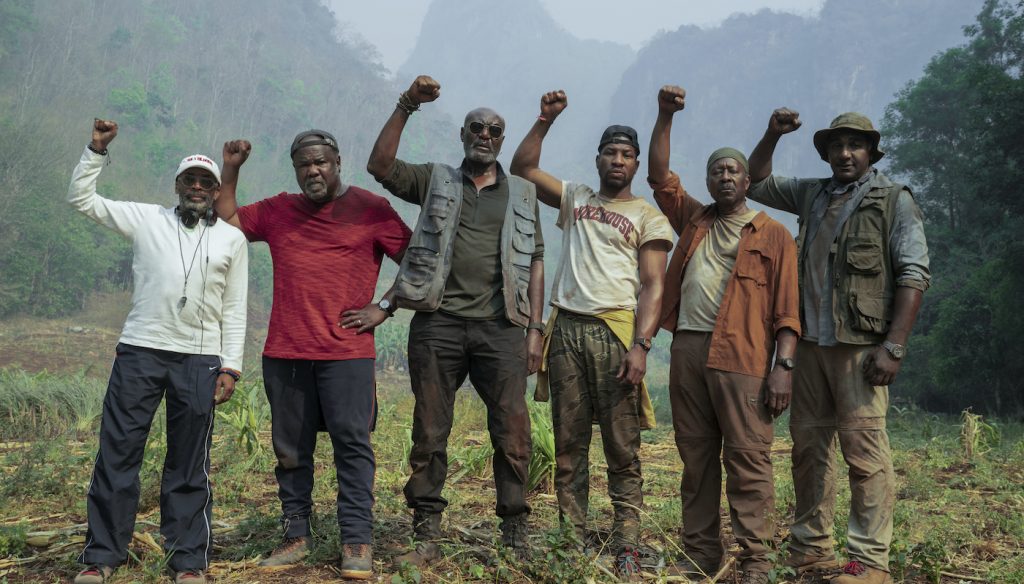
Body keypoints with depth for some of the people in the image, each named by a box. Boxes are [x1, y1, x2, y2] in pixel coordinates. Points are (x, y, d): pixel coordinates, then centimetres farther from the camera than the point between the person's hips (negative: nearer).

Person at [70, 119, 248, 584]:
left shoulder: (232, 239, 10)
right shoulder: (147, 219, 10)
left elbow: (235, 310, 8)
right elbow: (81, 198, 9)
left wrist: (230, 367, 2)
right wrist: (97, 149, 1)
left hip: (200, 361, 0)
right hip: (139, 352, 0)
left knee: (189, 466, 5)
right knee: (117, 453, 2)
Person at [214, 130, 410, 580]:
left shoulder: (370, 209, 2)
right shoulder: (276, 211, 14)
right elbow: (224, 221, 20)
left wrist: (383, 308, -2)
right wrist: (230, 170, 12)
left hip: (347, 353, -4)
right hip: (284, 353, 4)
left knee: (352, 445, -5)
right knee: (290, 450, 10)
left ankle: (357, 544, 0)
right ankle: (296, 536, 21)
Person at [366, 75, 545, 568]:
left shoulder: (522, 195, 16)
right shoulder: (435, 181, 14)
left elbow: (535, 264, 12)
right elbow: (380, 166, -2)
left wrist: (535, 328, 4)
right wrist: (406, 107, -8)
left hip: (500, 328, 0)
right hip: (438, 324, 0)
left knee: (513, 432, -3)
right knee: (429, 433, 3)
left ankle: (516, 535, 9)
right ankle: (426, 537, 13)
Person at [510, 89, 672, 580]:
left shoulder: (648, 217, 7)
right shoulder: (575, 199, 18)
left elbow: (653, 286, -2)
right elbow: (523, 168, 16)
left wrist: (640, 345, -14)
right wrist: (545, 120, 5)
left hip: (615, 332, -3)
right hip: (567, 329, 4)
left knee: (622, 448, -4)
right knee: (569, 444, 4)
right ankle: (572, 541, 10)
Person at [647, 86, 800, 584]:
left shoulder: (773, 235, 6)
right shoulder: (694, 220, 20)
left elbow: (787, 310, 0)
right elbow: (660, 175, 18)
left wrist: (783, 365, -10)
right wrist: (665, 117, 10)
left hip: (741, 358, -5)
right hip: (687, 350, 5)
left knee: (748, 461, -5)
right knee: (695, 459, 8)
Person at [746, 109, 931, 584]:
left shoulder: (894, 200, 1)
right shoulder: (813, 195, 16)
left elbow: (914, 275, -6)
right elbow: (756, 183, 26)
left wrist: (894, 347, -14)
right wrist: (772, 135, 10)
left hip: (860, 345, -5)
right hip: (811, 343, 6)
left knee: (865, 451, -8)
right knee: (808, 447, 9)